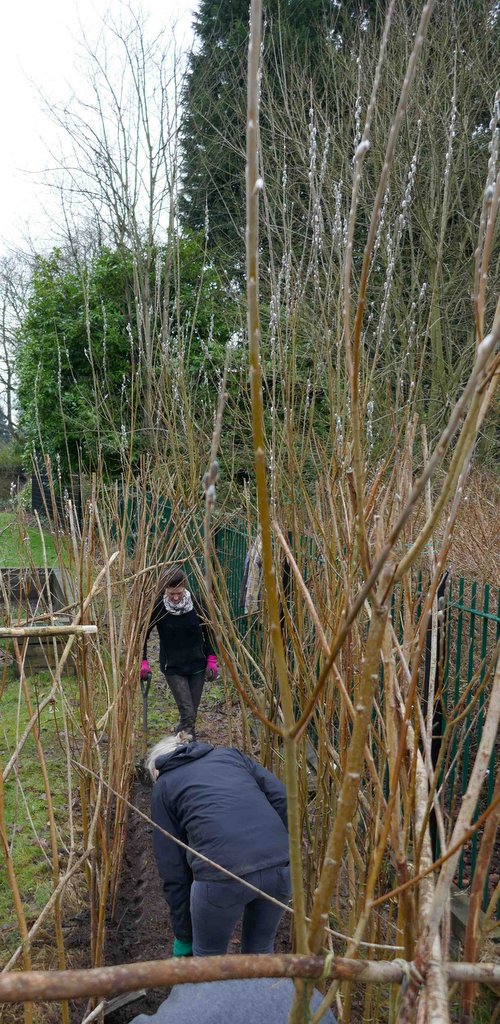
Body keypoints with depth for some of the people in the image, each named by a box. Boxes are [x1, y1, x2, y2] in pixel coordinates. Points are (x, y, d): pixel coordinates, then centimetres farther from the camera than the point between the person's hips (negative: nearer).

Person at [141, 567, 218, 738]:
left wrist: (211, 659, 1)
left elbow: (208, 630, 3)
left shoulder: (195, 603, -11)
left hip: (197, 665, 3)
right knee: (188, 714, -11)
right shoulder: (158, 607, -16)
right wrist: (143, 661, -10)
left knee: (192, 712, 12)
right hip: (173, 668, -2)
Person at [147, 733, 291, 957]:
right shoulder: (229, 754, 25)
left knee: (209, 958, 25)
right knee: (261, 952, 29)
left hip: (223, 872, -3)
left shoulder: (164, 785, 19)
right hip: (278, 864, 3)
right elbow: (283, 799, 11)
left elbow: (172, 869, 17)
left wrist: (183, 937, 26)